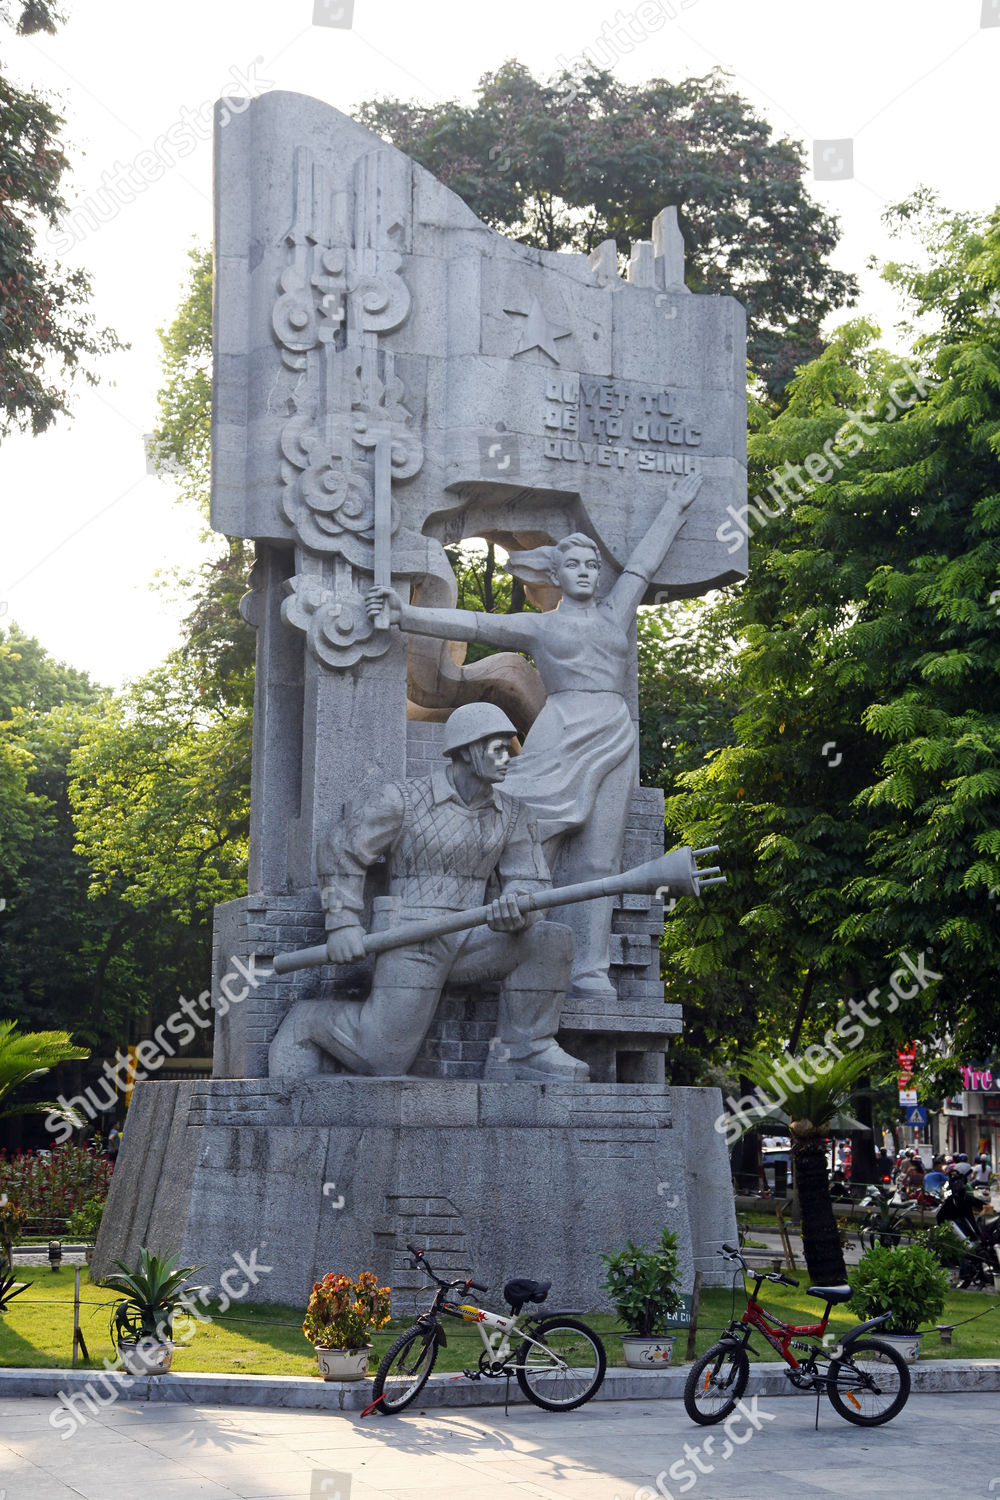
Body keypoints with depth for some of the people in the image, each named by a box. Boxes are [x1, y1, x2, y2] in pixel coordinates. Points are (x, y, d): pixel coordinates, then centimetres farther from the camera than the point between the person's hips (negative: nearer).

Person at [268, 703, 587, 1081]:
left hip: (466, 944, 5)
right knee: (382, 1062, -11)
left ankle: (522, 1052, -10)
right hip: (411, 944, -4)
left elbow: (530, 883, 2)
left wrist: (514, 907, -23)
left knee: (550, 940, -19)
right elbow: (344, 850, 1)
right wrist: (342, 923, -8)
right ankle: (305, 1025, 17)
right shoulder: (404, 799, -6)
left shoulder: (512, 816, 7)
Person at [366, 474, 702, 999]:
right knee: (532, 848, -13)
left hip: (615, 740, 4)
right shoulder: (539, 626, 12)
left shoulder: (613, 612, 21)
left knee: (597, 861, 0)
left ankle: (589, 975, -2)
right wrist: (407, 615, -8)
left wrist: (675, 506, 43)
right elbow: (472, 624, 4)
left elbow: (645, 558, 32)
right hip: (560, 737, -4)